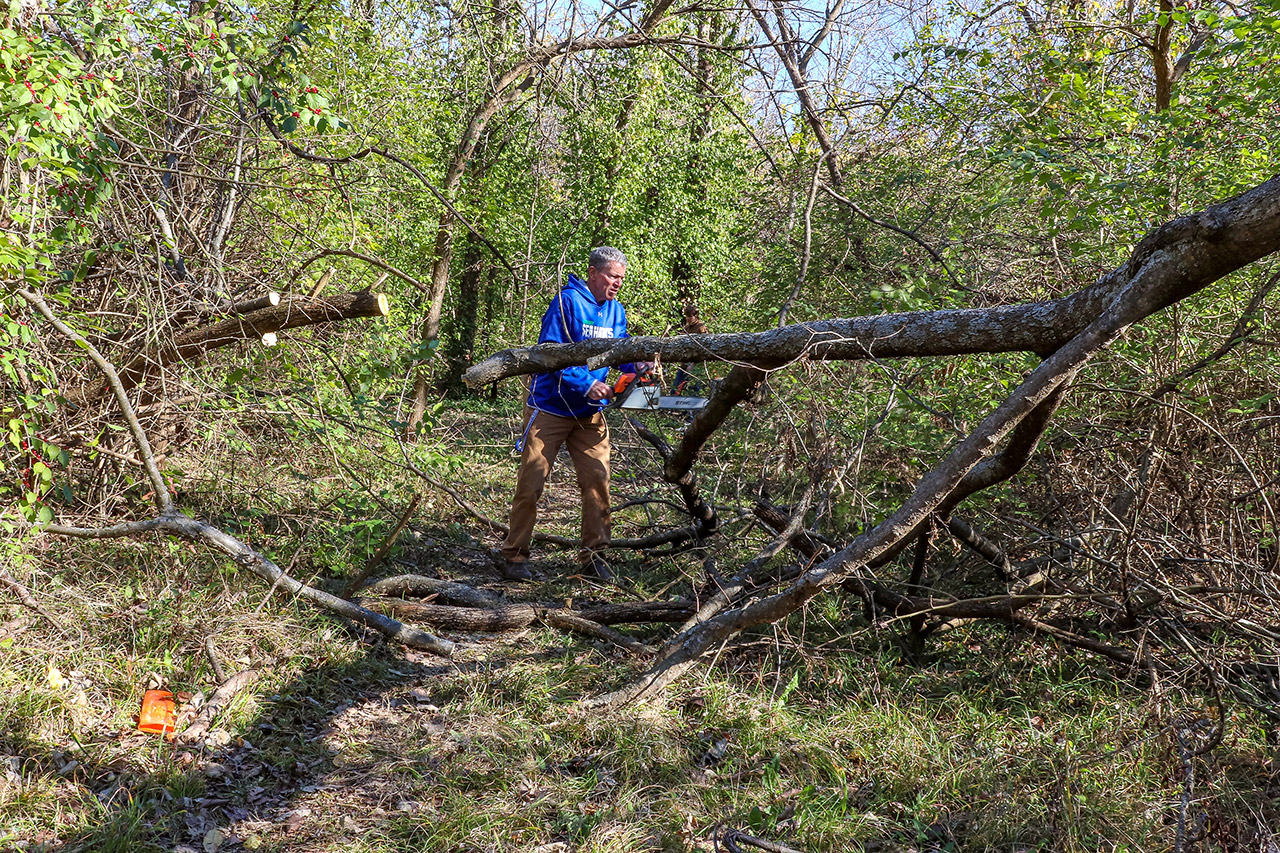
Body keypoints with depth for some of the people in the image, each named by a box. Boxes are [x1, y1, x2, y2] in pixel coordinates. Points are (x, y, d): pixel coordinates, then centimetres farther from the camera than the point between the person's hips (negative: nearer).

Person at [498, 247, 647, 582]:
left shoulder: (616, 310, 7)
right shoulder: (567, 302, -14)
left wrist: (636, 366, -7)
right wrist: (586, 385, -24)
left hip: (590, 415, 6)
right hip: (550, 409, -6)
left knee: (597, 482, 2)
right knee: (530, 484, -1)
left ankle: (593, 554, 13)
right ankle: (514, 555, 10)